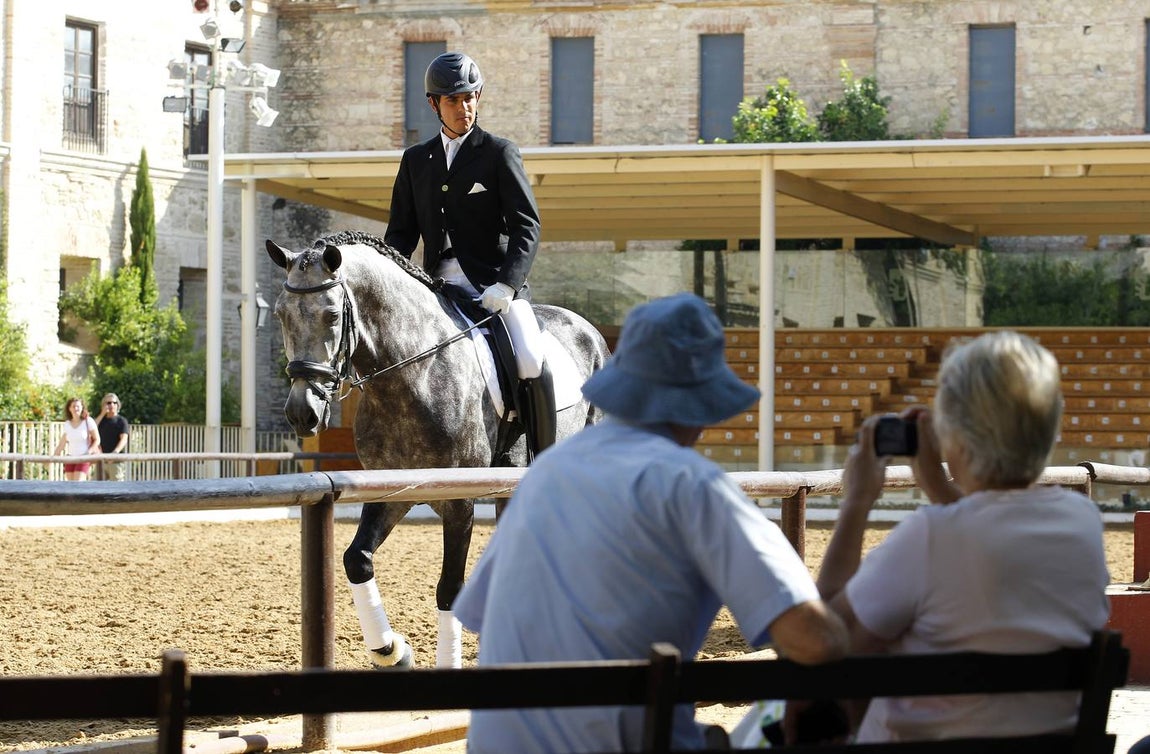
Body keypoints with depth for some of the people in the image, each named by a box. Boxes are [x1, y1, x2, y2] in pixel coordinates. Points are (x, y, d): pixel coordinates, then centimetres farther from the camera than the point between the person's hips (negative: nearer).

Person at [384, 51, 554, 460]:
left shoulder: (500, 153, 3)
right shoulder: (416, 160, 15)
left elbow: (526, 226, -5)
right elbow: (401, 232, 17)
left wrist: (506, 285, -20)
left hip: (494, 284, -4)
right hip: (438, 286, 4)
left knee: (532, 365, -23)